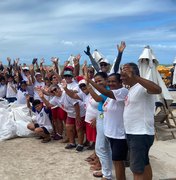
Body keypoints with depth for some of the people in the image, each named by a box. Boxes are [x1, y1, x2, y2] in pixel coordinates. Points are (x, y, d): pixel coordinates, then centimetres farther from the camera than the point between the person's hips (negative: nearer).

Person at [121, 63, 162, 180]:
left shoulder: (142, 87, -17)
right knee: (144, 164, 21)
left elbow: (158, 90, -39)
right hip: (132, 133, 10)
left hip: (141, 134, -10)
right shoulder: (132, 89, 14)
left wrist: (135, 77, -46)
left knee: (137, 169, -5)